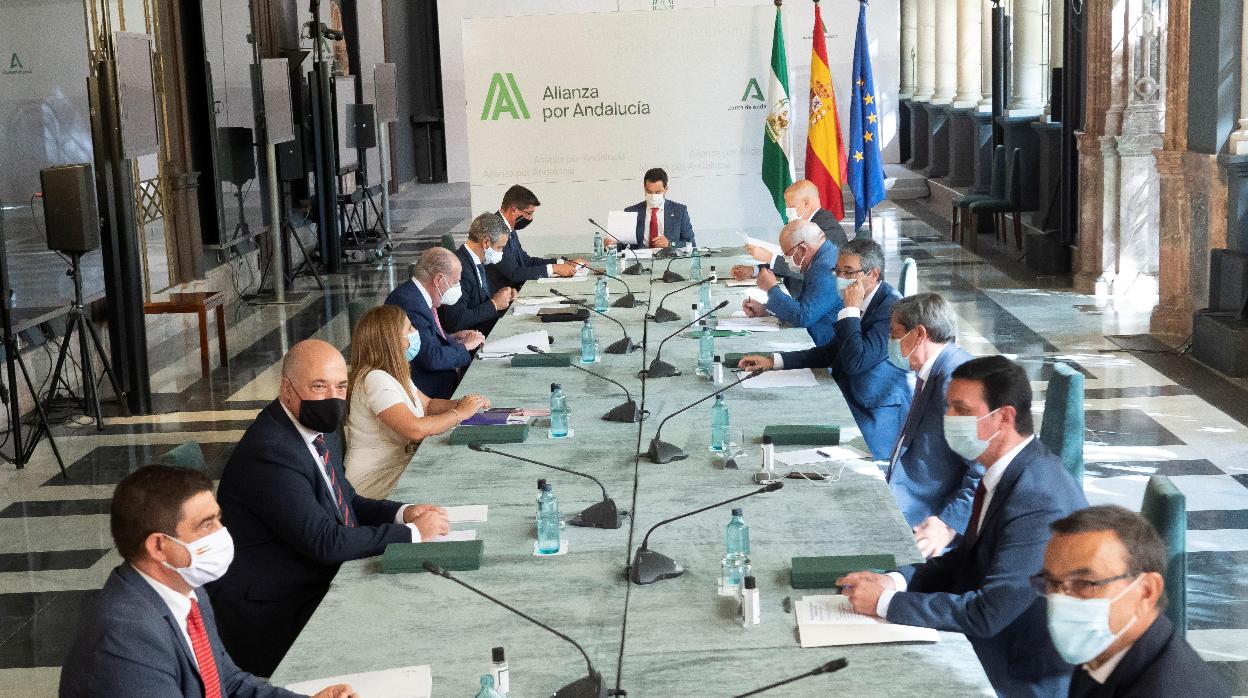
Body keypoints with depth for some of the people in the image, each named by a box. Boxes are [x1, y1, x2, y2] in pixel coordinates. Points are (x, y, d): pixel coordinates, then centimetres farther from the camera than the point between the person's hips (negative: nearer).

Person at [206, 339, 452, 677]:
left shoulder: (320, 430, 6)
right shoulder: (270, 453, -24)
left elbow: (346, 502, 18)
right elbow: (326, 542, -26)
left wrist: (402, 512, -1)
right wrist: (412, 532, -19)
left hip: (320, 583, 9)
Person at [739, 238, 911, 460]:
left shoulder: (891, 309, -20)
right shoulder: (861, 302, 7)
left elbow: (855, 362, -26)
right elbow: (832, 351, 17)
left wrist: (850, 310, -20)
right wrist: (774, 361, 9)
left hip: (878, 416, -8)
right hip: (850, 403, 8)